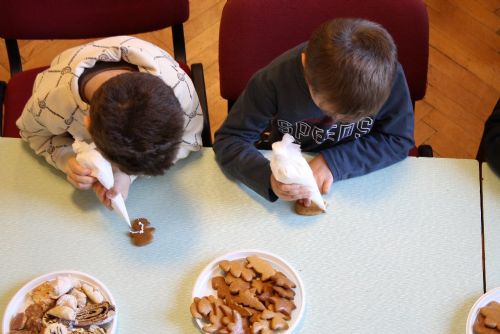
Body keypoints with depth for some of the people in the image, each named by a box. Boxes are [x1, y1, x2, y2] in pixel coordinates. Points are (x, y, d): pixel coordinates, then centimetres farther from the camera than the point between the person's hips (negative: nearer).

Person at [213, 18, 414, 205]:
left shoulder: (388, 76, -24)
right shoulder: (275, 80, -26)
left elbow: (399, 140, -13)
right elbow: (228, 141, -20)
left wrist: (333, 162, -26)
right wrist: (269, 178, -39)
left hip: (361, 180, 4)